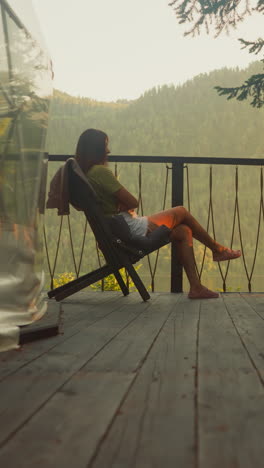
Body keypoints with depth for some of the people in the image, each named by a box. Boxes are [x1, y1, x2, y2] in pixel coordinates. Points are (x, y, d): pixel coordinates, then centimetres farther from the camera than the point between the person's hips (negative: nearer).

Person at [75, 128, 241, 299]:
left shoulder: (87, 173, 11)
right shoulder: (100, 171, -20)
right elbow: (133, 202, -19)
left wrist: (125, 204, 0)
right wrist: (129, 204, 2)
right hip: (133, 229, -10)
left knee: (184, 231, 11)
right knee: (182, 212, 4)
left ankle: (196, 287, 8)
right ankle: (217, 249, 23)